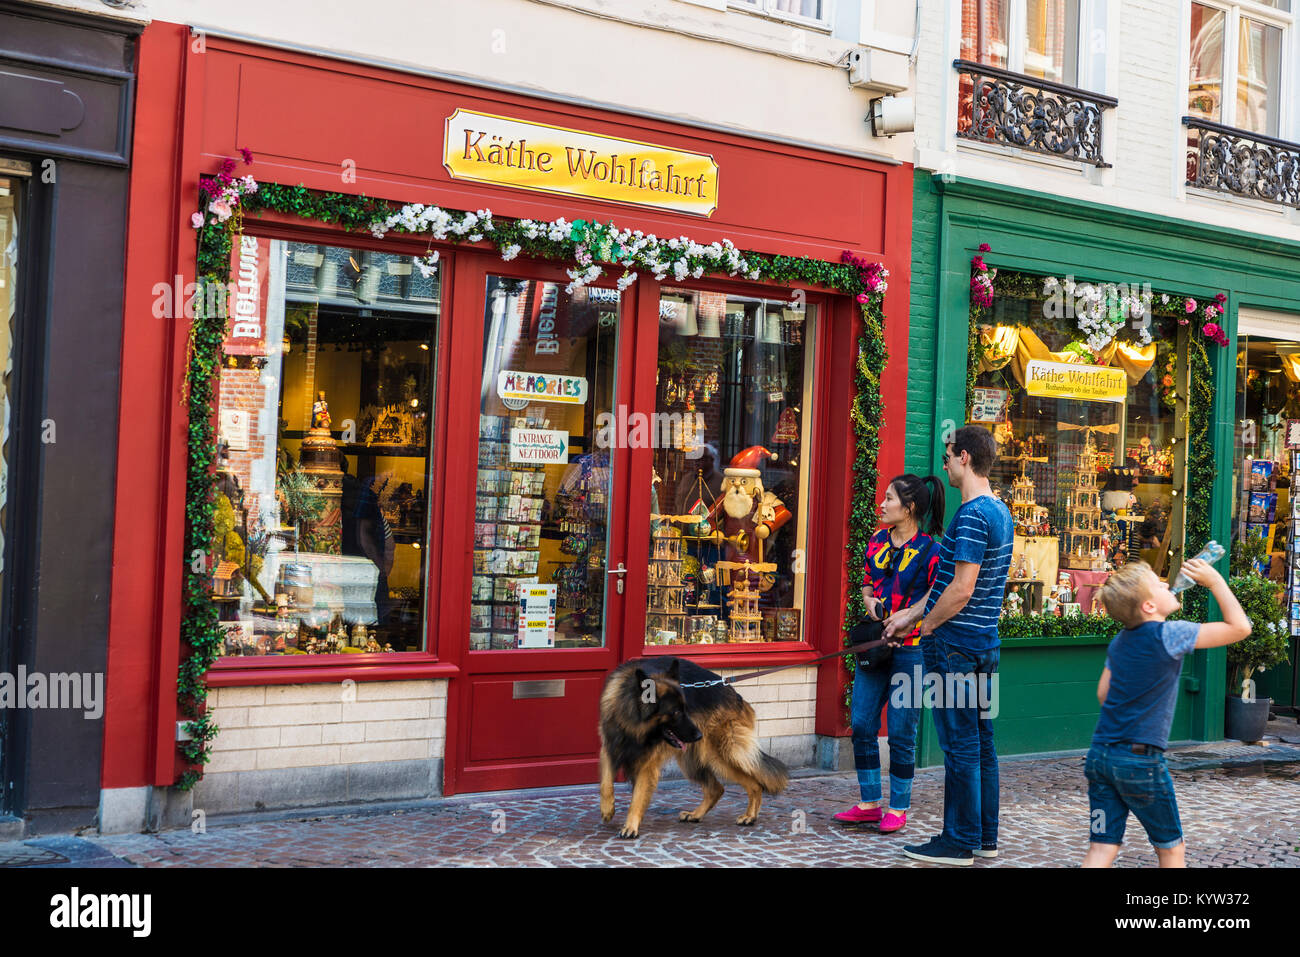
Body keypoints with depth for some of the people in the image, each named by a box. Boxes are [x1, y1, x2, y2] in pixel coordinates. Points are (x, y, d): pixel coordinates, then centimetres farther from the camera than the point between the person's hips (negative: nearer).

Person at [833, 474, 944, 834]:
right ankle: (869, 804, 19)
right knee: (862, 726, 7)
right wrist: (870, 601, 1)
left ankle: (898, 808, 14)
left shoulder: (929, 551, -10)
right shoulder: (877, 541, 9)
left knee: (901, 733, 1)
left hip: (910, 649, -6)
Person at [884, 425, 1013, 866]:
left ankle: (959, 842, 4)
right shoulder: (1000, 511, 13)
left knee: (960, 746, -3)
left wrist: (926, 626, -7)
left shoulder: (972, 515, -18)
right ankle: (985, 837, 21)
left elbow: (961, 588, -22)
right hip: (984, 642, 10)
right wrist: (912, 613, 20)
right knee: (981, 742, 14)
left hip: (955, 645, -10)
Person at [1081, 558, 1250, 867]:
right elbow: (1239, 627, -8)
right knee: (1171, 848, 13)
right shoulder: (1169, 635, -13)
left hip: (1100, 754, 6)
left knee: (1102, 848, 4)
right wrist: (1214, 581, 1)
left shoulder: (1119, 642, 9)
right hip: (1140, 760, -6)